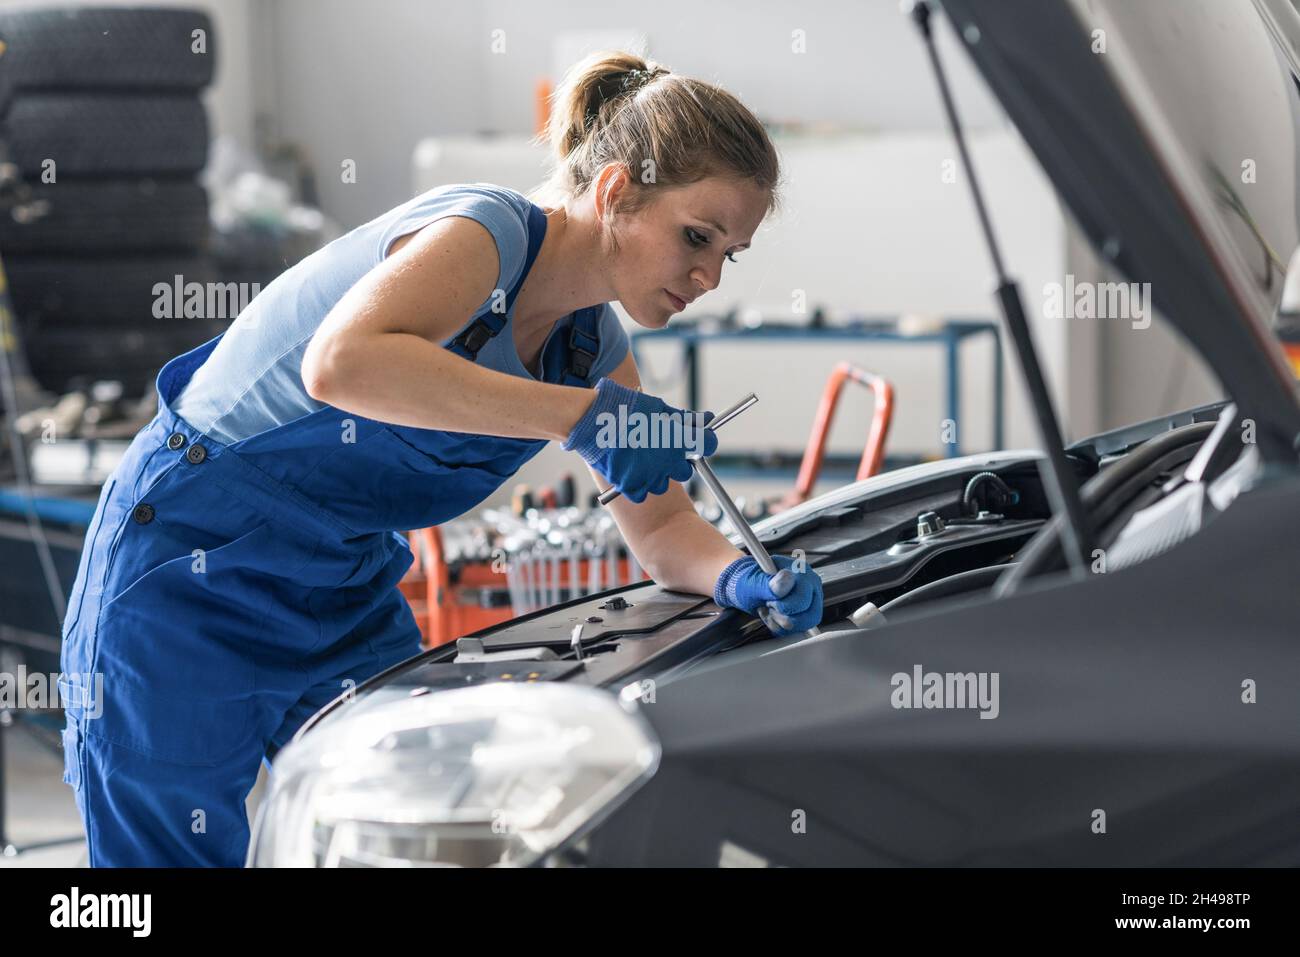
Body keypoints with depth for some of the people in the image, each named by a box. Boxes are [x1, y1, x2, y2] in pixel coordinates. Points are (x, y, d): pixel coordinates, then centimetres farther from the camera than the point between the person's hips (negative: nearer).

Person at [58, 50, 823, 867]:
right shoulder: (484, 229, -22)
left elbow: (664, 529, 9)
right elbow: (340, 362, -42)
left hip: (348, 586, 8)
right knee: (176, 850, -4)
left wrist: (742, 577, -14)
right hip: (190, 566, -8)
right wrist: (582, 414, -41)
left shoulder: (591, 342, 3)